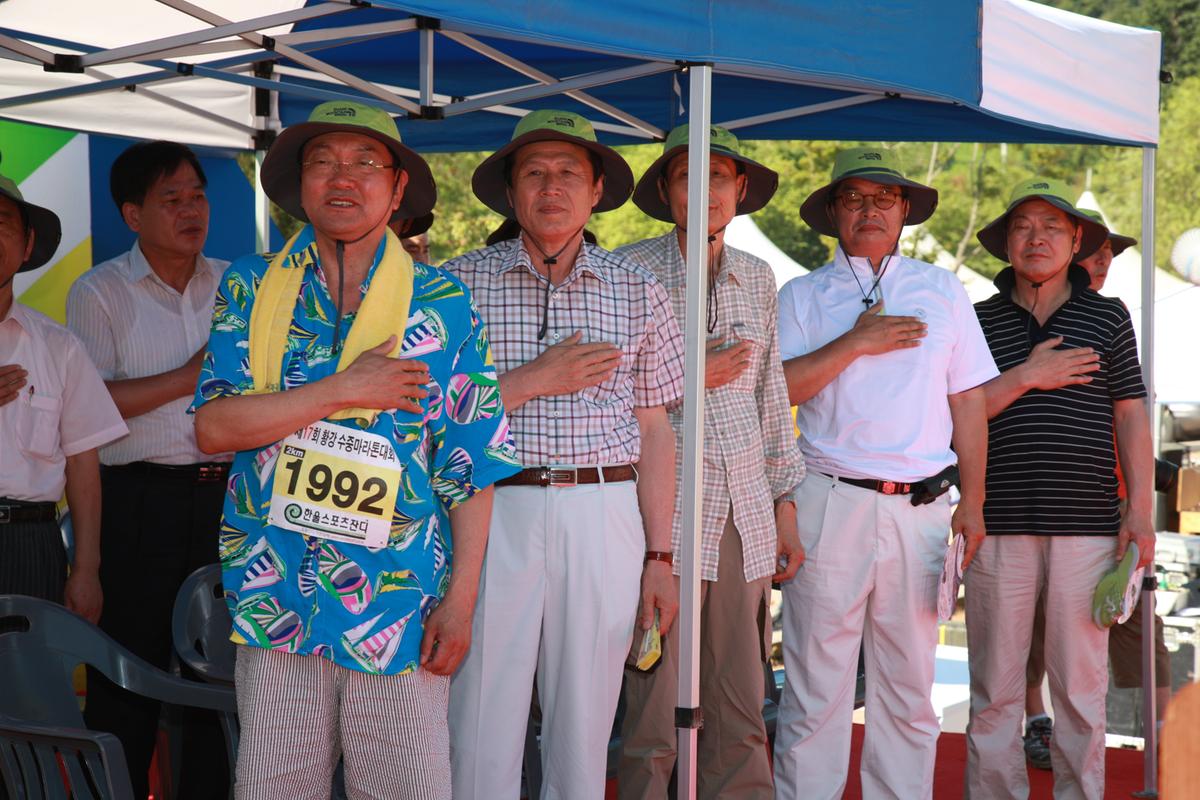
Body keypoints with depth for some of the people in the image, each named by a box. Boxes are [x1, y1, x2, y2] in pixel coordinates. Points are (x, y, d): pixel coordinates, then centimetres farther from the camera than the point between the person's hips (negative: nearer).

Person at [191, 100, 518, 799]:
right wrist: (344, 390, -13)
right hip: (274, 600, 1)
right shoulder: (250, 288, 5)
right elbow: (214, 425, -5)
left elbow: (472, 464, 1)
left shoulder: (444, 303, 2)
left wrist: (462, 598, -5)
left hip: (401, 607, -1)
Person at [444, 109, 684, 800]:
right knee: (484, 725, 1)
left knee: (584, 729, 8)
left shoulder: (638, 292, 9)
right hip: (494, 512, -1)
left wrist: (659, 558, 4)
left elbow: (654, 431, 8)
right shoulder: (463, 281, 4)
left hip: (604, 517, 1)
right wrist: (535, 379, -11)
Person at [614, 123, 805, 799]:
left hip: (746, 511, 4)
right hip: (664, 505, -4)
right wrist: (690, 381, -10)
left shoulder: (757, 276, 13)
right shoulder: (631, 271, -2)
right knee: (656, 707, -3)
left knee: (742, 712, 6)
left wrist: (785, 506, 14)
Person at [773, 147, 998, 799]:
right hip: (832, 499, -2)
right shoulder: (802, 296, 9)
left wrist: (973, 502, 6)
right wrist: (856, 342, -9)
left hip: (921, 509, 2)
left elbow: (967, 400, 13)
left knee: (908, 688, 7)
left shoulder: (942, 291, 15)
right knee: (816, 687, -1)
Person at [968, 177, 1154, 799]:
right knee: (995, 688, 3)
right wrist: (1024, 377, -8)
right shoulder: (979, 320, 10)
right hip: (999, 525, 0)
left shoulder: (1107, 316, 11)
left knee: (1081, 683, 4)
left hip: (1086, 525, 0)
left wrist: (1139, 510, 0)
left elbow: (1131, 416, 8)